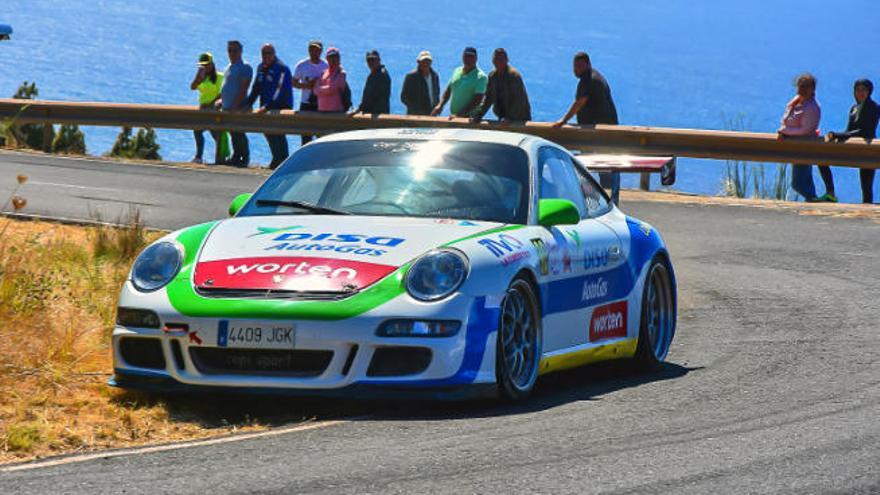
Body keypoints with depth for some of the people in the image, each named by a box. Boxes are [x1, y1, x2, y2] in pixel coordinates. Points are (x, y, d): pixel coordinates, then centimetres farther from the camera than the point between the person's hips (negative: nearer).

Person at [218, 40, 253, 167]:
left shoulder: (245, 67, -10)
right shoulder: (229, 67, 18)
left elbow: (244, 88, -16)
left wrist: (236, 105, -21)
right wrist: (222, 99, 18)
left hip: (238, 108, -9)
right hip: (227, 107, 9)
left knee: (238, 134, -8)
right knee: (233, 134, 11)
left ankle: (245, 158, -2)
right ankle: (236, 156, 17)